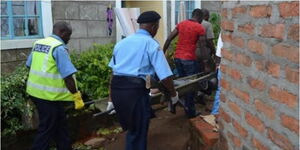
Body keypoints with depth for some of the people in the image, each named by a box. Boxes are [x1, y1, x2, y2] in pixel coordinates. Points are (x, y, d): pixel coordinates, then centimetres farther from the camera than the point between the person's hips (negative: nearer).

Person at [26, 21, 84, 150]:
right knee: (46, 129, 5)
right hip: (49, 95, -9)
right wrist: (77, 97, -15)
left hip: (35, 91, 9)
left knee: (59, 124, 20)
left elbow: (29, 65, 17)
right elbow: (68, 76, -21)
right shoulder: (59, 48, -17)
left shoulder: (38, 43, 9)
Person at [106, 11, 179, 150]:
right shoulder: (151, 44, -1)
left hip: (116, 89, 7)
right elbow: (165, 76, -6)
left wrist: (112, 99, 25)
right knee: (138, 134, 13)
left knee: (131, 129, 25)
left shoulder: (122, 42, 18)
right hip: (136, 90, -6)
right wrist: (173, 94, 12)